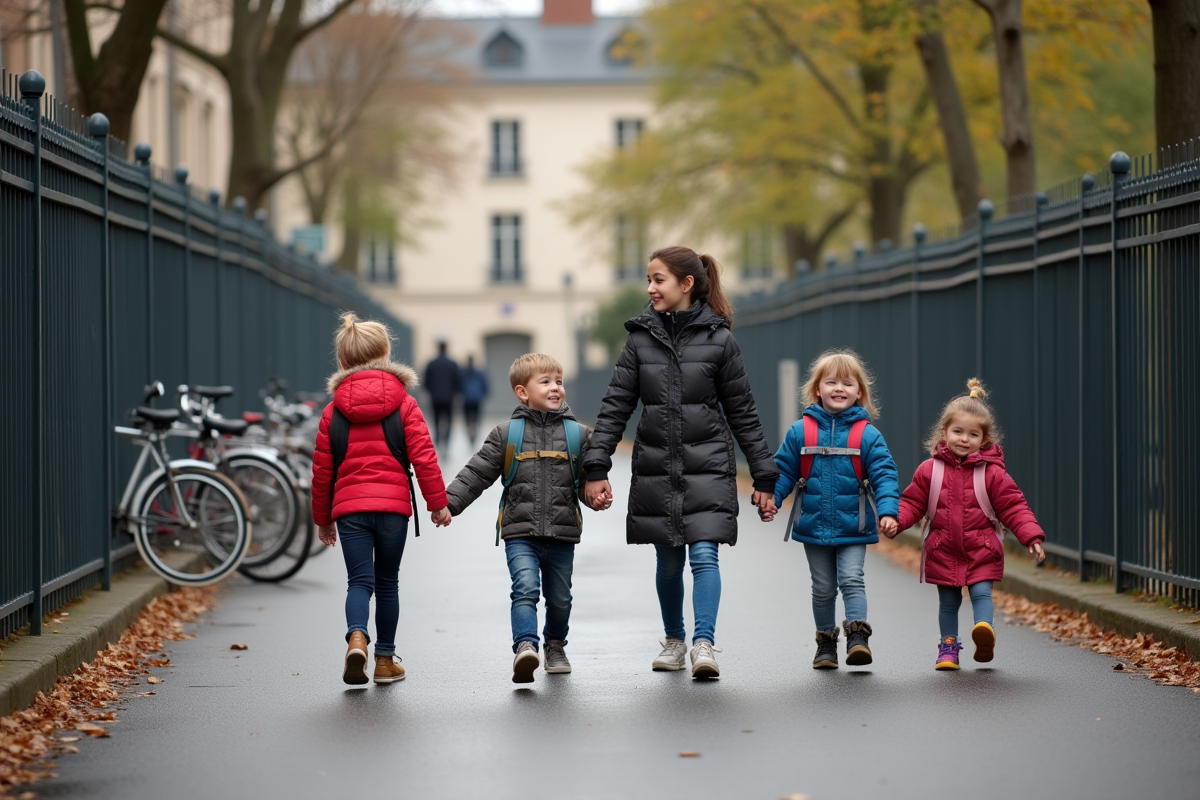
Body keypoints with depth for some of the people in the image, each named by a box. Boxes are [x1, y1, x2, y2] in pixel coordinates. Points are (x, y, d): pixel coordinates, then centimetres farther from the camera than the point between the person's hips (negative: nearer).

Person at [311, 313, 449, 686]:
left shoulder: (333, 411, 6)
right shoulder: (405, 405, 1)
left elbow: (322, 470, 9)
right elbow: (423, 457, -5)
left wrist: (322, 518, 18)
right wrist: (437, 501, 2)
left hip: (349, 508, 1)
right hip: (393, 506, -1)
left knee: (359, 581, 2)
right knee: (386, 582, 12)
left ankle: (356, 638, -27)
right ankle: (385, 660, 15)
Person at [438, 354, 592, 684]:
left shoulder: (578, 434, 6)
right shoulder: (506, 435, 3)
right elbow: (476, 474, 2)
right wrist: (448, 503, -8)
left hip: (562, 534, 2)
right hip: (520, 532, -2)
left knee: (559, 597, 12)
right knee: (525, 588, -20)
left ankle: (555, 646, 35)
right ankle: (525, 647, -31)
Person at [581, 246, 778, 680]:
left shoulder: (719, 339, -2)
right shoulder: (641, 338, 3)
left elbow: (743, 414, 2)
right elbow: (615, 406, 2)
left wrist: (764, 478, 3)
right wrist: (596, 468, -6)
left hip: (707, 466, -3)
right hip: (655, 468, 3)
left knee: (704, 555, -14)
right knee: (669, 562, 11)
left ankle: (704, 643, -17)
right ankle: (674, 639, 28)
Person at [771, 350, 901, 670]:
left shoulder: (867, 434, -4)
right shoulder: (800, 431, -1)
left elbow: (884, 474, -7)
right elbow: (783, 470, 4)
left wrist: (887, 510, -21)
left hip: (853, 527, -2)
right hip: (814, 526, 2)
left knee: (851, 580, -12)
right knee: (823, 588, 11)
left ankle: (857, 636, -11)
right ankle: (825, 642, 22)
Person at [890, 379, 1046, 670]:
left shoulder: (992, 473, -3)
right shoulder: (929, 471, 0)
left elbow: (1013, 507, -3)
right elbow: (913, 502, 5)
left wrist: (1032, 537, -14)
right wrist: (895, 520, -15)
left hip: (981, 550, -2)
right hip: (943, 550, 2)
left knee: (981, 592, -14)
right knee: (948, 600, 9)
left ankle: (984, 629, -30)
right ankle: (948, 647, 18)